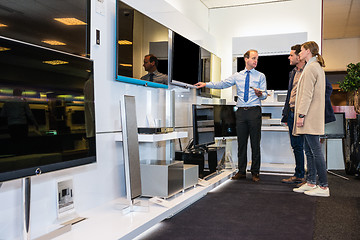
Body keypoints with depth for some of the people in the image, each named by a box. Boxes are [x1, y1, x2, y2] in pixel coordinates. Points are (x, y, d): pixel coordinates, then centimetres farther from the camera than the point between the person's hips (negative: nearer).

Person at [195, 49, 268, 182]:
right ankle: (241, 171, 14)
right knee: (241, 142, 5)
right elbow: (222, 84, 6)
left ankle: (255, 172, 8)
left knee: (255, 142, -1)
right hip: (241, 111, 2)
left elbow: (264, 95, 1)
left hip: (254, 111, -2)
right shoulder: (237, 76, 14)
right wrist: (206, 84, -4)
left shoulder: (260, 76, 8)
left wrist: (260, 94, -22)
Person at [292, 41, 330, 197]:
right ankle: (310, 183, 18)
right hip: (312, 119, 10)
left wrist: (301, 115, -18)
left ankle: (324, 187, -3)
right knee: (309, 150, 12)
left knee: (315, 151, -7)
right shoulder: (318, 67, 20)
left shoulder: (310, 68, -11)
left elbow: (307, 94, -18)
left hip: (311, 118, -10)